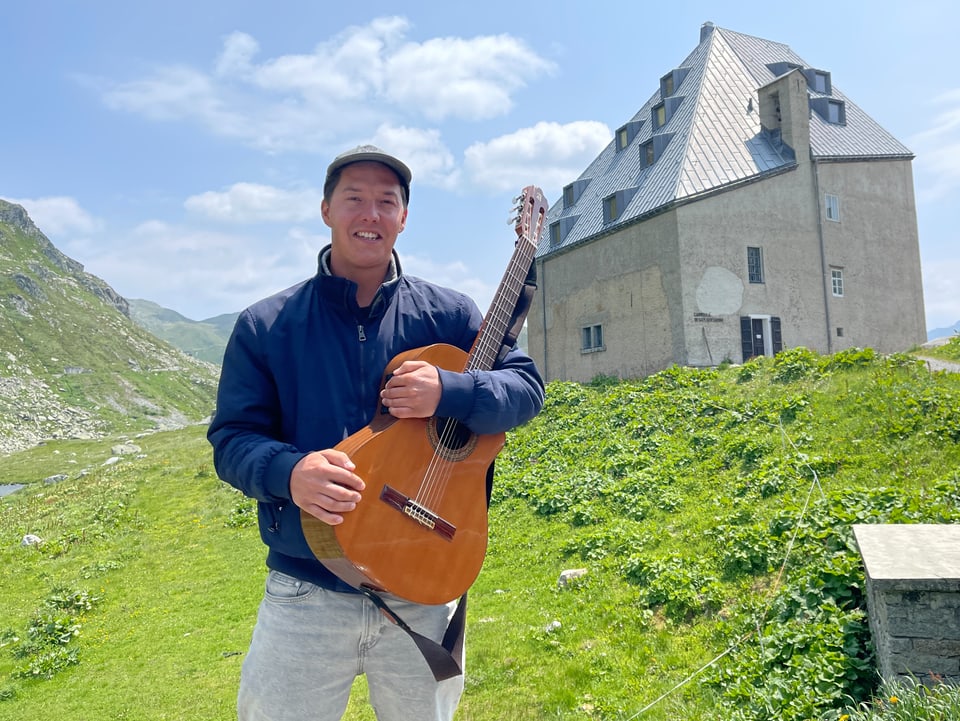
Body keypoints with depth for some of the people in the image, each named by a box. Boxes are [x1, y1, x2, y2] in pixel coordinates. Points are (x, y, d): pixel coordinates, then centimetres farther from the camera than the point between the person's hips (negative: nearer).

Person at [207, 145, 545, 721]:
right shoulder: (265, 326, -2)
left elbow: (527, 387, -4)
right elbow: (231, 437, -2)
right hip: (306, 592, -1)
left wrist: (448, 391, -22)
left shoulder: (448, 314, 0)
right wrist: (288, 471, -24)